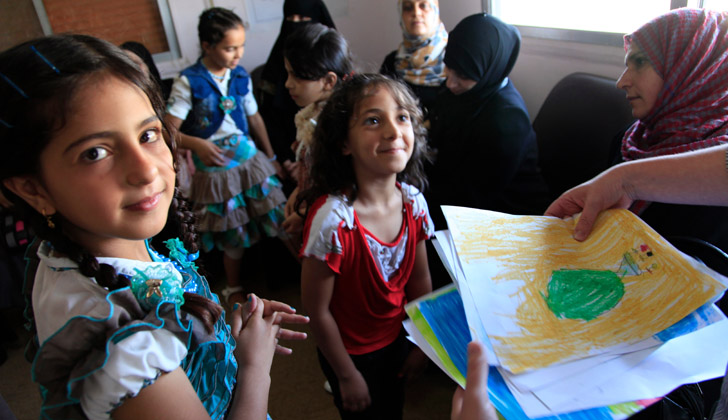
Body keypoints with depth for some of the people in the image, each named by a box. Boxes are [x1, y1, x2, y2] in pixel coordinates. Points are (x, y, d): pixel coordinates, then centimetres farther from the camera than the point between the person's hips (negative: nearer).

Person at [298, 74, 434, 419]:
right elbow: (317, 311, -22)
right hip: (352, 353, -5)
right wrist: (347, 375, -11)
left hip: (397, 339, 5)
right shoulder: (332, 219, -33)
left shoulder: (413, 201, -15)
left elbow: (420, 280, -1)